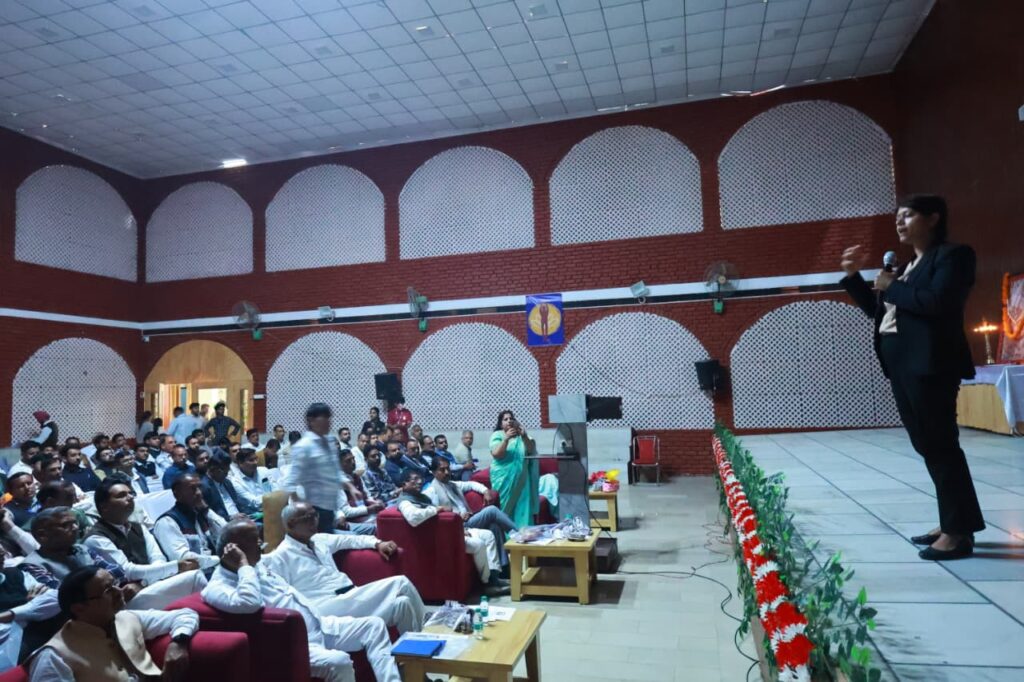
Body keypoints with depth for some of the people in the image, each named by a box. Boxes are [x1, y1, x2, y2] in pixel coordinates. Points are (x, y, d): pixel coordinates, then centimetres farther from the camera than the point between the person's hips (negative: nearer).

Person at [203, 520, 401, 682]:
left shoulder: (258, 564, 13)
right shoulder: (219, 586, -13)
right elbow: (249, 603, -36)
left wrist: (318, 617, 20)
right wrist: (243, 564, -23)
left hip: (319, 625, 9)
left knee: (374, 625, 2)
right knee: (338, 662, -34)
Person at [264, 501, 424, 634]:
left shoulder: (319, 540, 18)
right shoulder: (280, 556, -5)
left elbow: (349, 540, 29)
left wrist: (378, 544, 15)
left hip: (351, 595, 8)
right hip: (328, 607, -8)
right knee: (400, 583, -19)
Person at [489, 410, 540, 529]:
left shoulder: (520, 435, 9)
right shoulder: (497, 435, -1)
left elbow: (531, 450, 0)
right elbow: (496, 454, -15)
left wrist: (524, 436, -14)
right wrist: (506, 438, -22)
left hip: (521, 478, 4)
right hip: (504, 479, -3)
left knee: (522, 507, 3)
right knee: (506, 507, -3)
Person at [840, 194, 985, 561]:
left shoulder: (953, 255, -4)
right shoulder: (906, 266, 21)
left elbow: (937, 302, -21)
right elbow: (877, 310, 22)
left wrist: (892, 287, -8)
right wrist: (853, 276, 14)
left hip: (929, 365, -9)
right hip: (902, 365, 9)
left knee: (940, 444, -6)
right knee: (928, 445, 11)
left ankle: (960, 532, 1)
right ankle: (950, 523, 19)